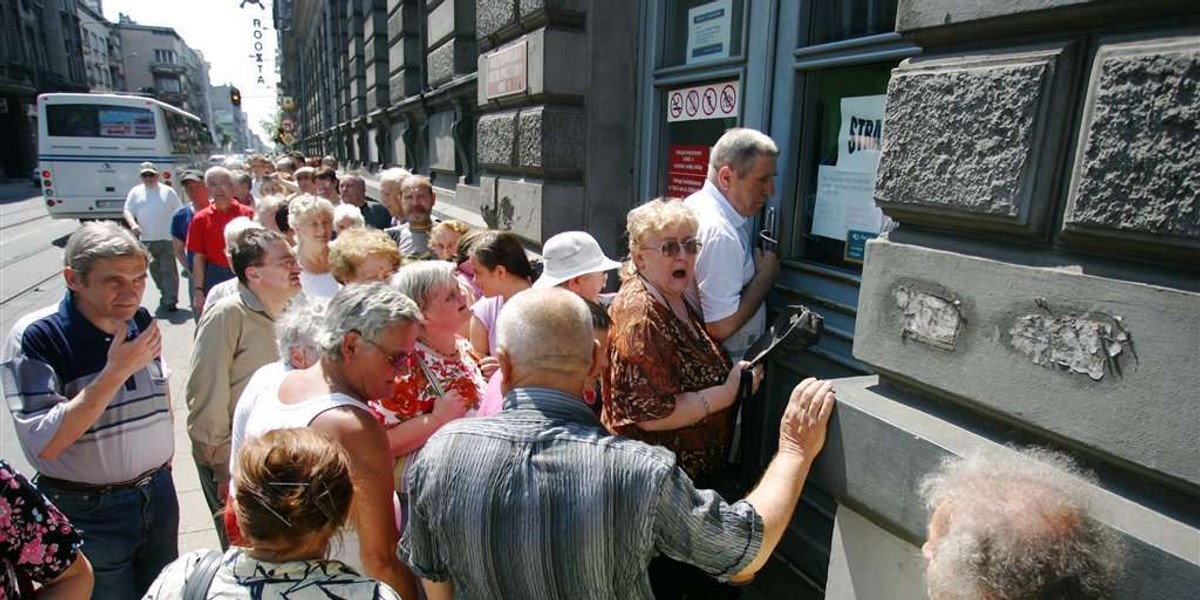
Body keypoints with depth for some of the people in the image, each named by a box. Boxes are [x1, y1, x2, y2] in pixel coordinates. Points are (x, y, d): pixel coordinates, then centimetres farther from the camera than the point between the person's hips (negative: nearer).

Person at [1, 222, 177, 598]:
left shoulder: (141, 321, -3)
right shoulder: (36, 337, -19)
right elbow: (44, 444, -26)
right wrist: (116, 371, -28)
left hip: (158, 494, 5)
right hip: (89, 512, -5)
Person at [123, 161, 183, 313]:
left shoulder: (168, 191, 5)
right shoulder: (136, 192, 10)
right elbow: (128, 211, 8)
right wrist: (133, 224, -12)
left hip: (167, 238, -3)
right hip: (146, 239, 3)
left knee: (168, 270, -7)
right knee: (155, 269, 12)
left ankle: (170, 301, -7)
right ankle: (165, 294, 27)